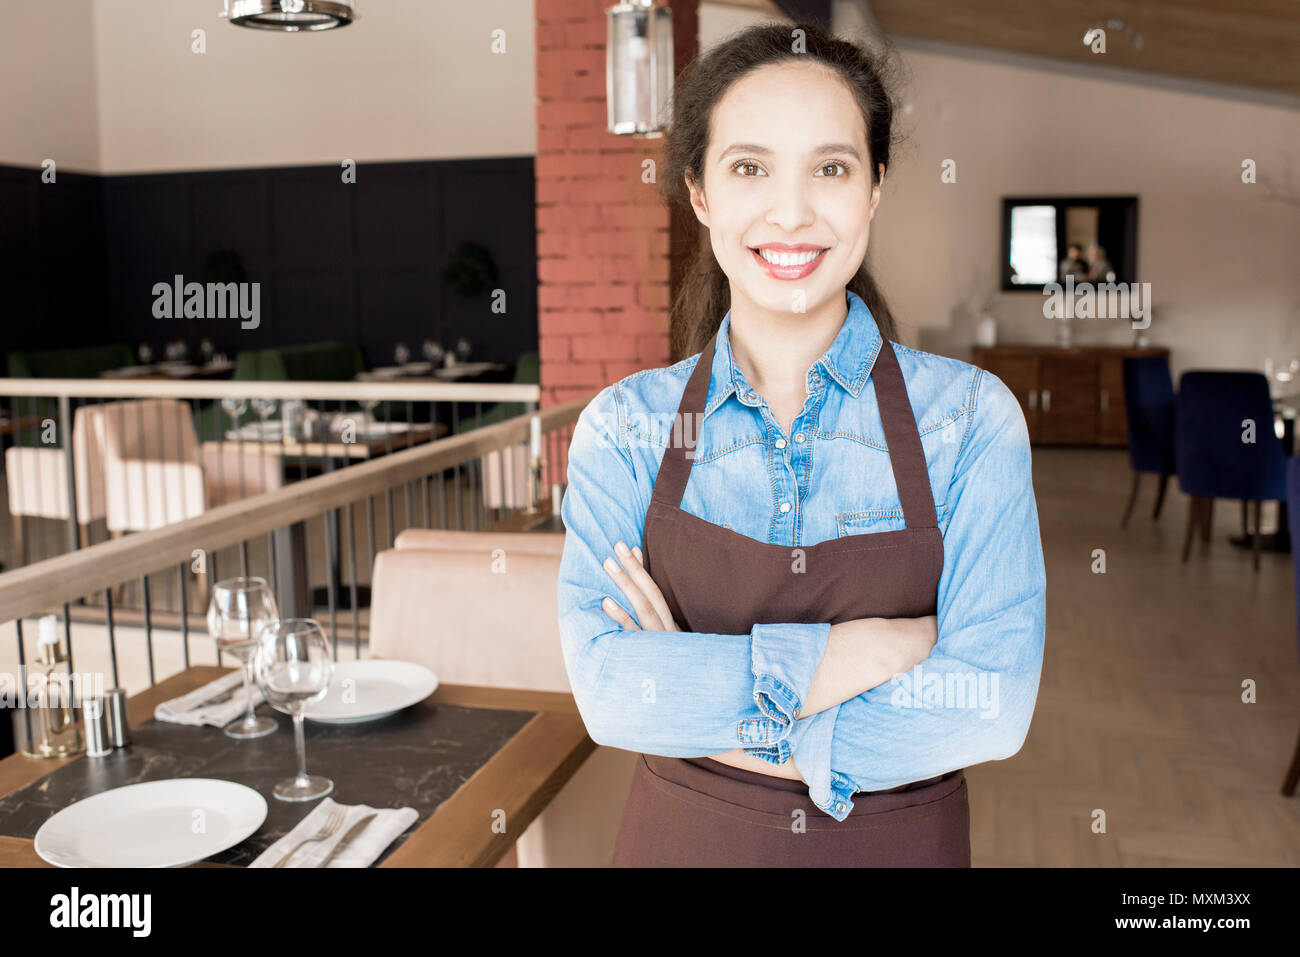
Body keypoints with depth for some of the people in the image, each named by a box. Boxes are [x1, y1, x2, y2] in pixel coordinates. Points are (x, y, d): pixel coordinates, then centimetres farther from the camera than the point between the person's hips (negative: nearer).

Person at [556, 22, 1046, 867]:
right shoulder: (624, 425, -8)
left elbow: (992, 704, -18)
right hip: (682, 836, 1)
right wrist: (858, 649, -23)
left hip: (900, 840, 0)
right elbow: (606, 686, -18)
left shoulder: (971, 415, -11)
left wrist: (703, 694, -18)